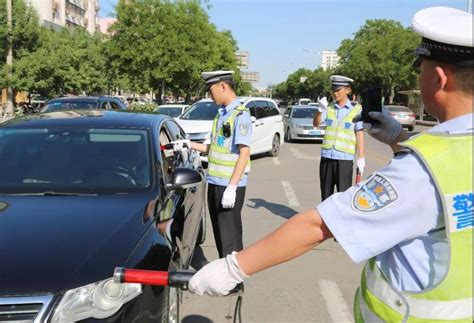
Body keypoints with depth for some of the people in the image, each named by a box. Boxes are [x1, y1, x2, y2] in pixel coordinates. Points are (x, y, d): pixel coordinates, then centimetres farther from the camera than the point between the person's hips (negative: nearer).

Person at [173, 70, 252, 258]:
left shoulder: (240, 115, -13)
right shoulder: (221, 114, 14)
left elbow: (244, 152, -19)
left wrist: (231, 187, -23)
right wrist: (190, 145, 16)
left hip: (230, 185, -9)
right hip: (215, 182, 9)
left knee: (229, 235, -3)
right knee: (219, 233, 16)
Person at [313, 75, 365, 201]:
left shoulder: (356, 109, -2)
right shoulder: (329, 108, 8)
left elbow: (359, 135, -2)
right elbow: (316, 123, -2)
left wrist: (361, 158, -5)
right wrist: (320, 109, -20)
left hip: (345, 158, -4)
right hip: (326, 157, 4)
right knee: (326, 194, 12)